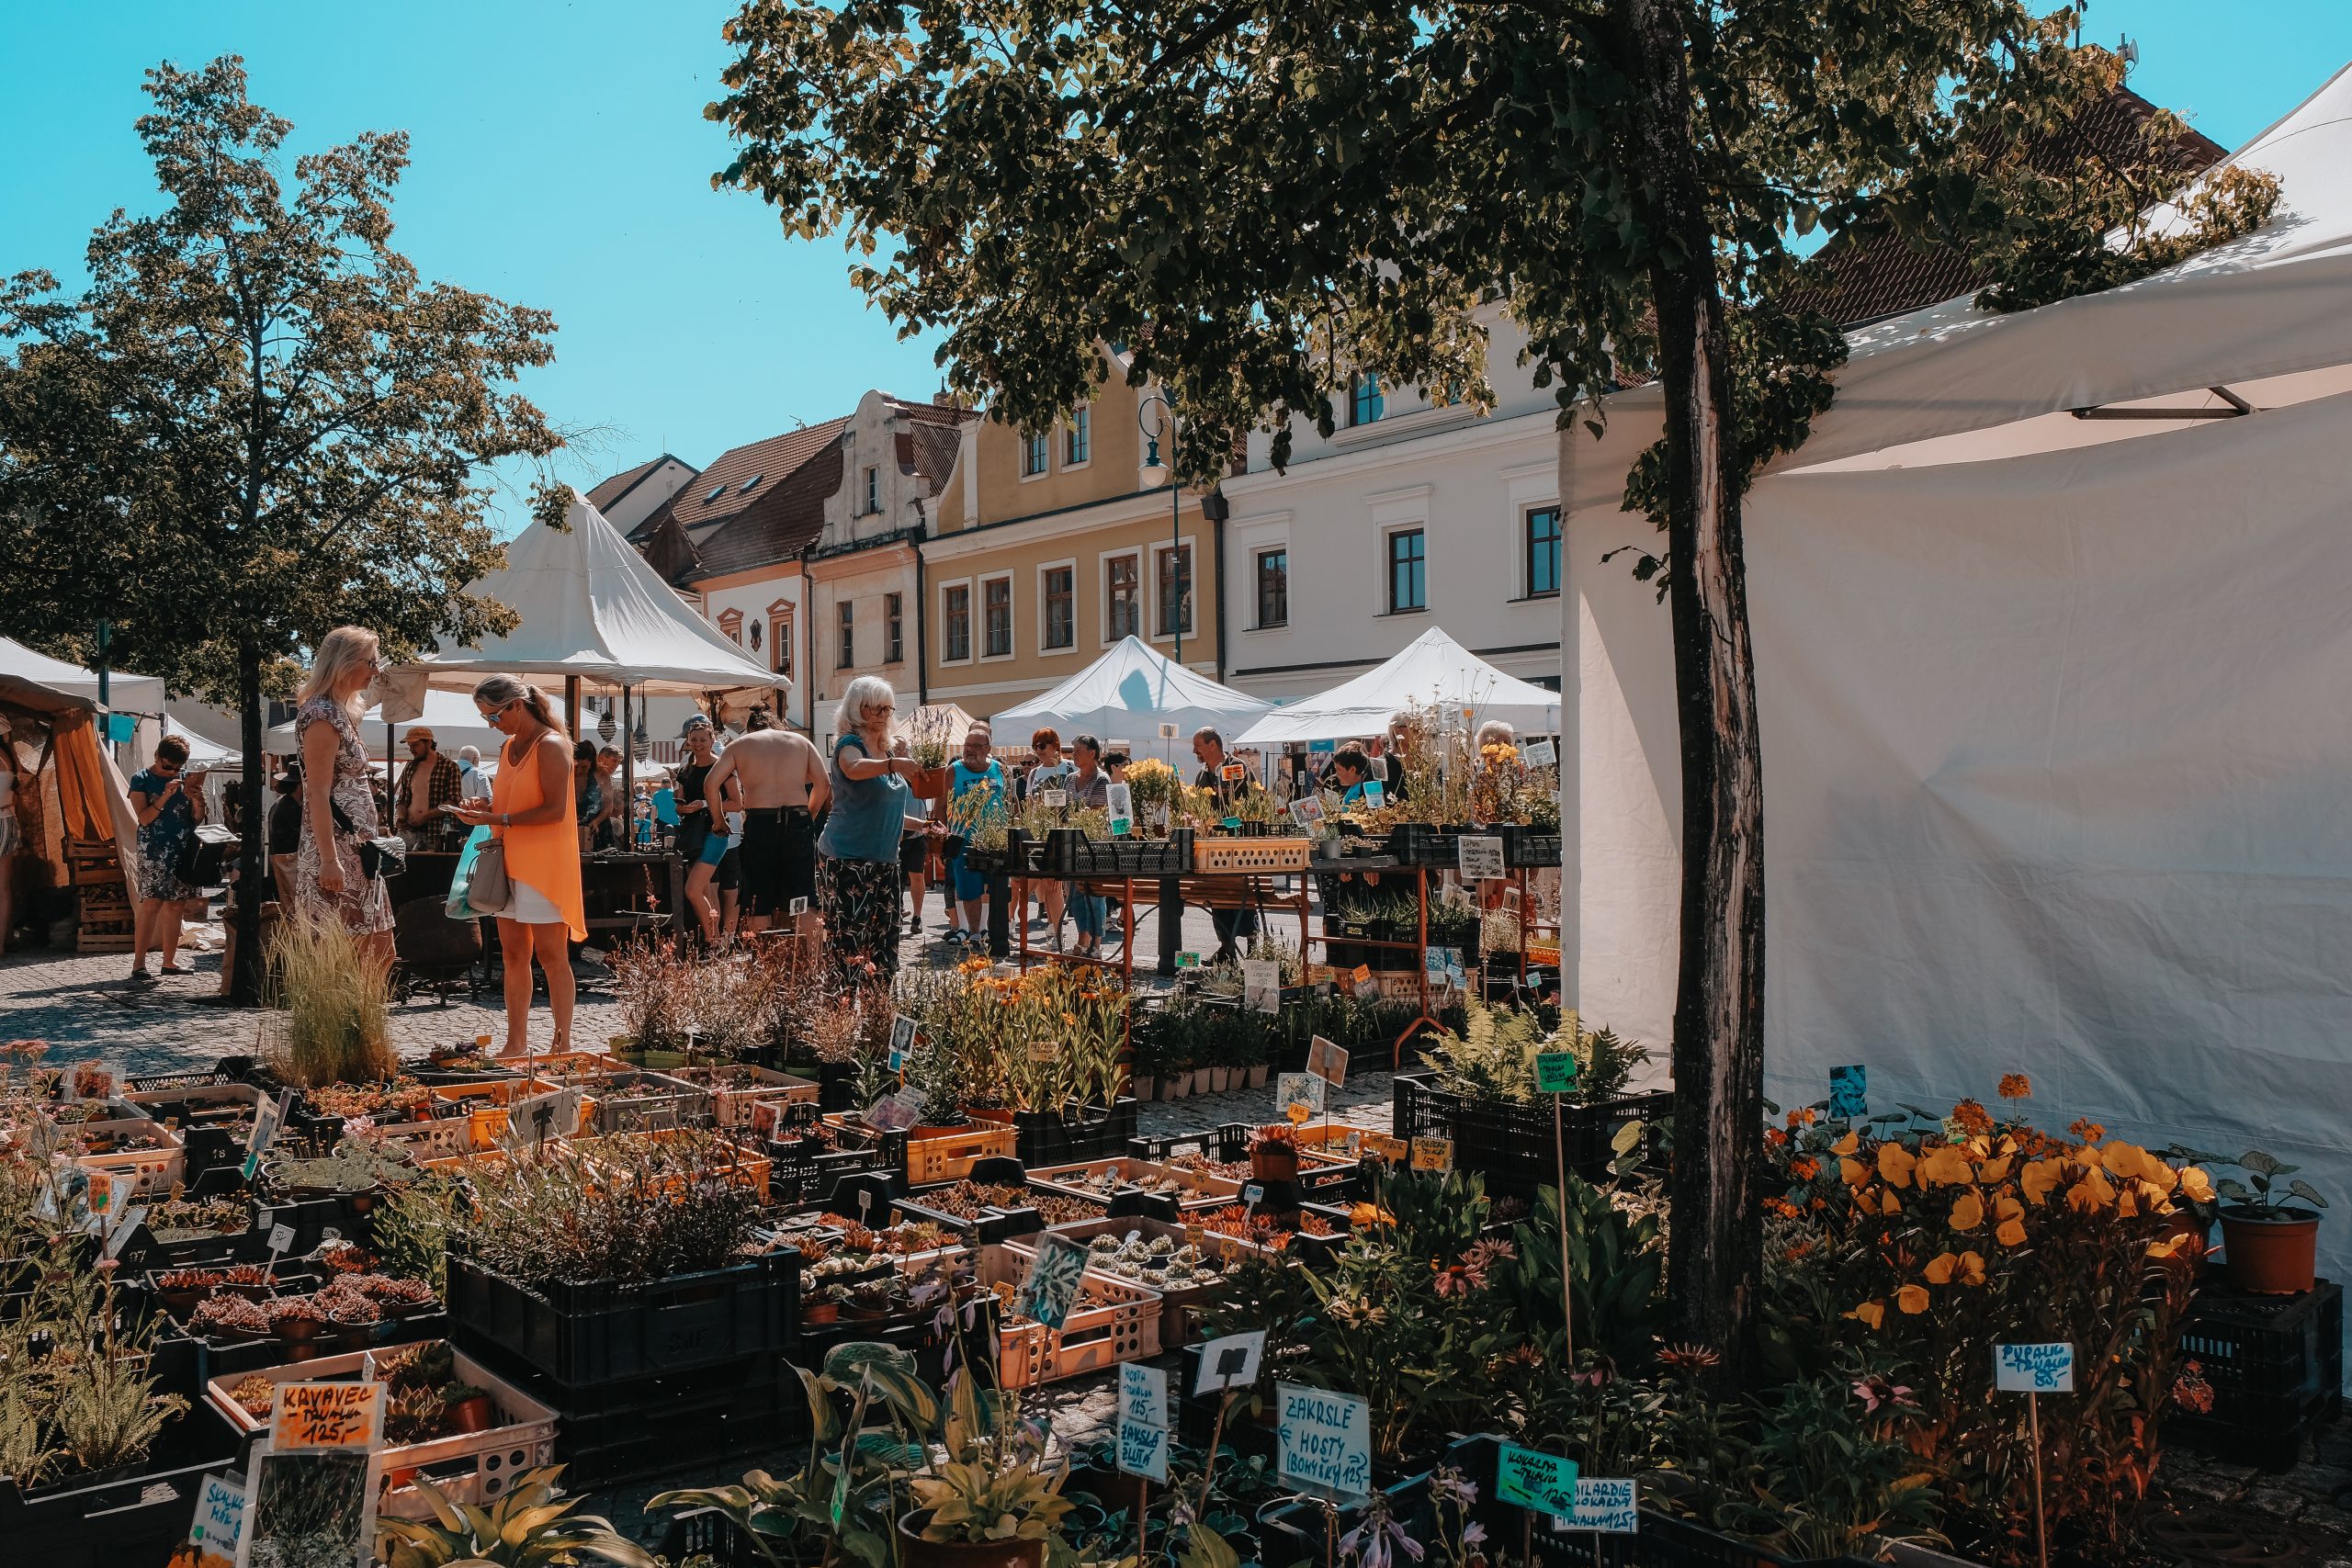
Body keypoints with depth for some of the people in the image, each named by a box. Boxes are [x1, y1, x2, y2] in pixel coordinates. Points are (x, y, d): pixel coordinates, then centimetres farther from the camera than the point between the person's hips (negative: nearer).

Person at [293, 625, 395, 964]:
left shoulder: (341, 712, 18)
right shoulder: (322, 714, -12)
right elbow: (318, 794, -18)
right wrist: (329, 860, -23)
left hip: (356, 853, 10)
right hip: (336, 853, -10)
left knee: (380, 953, 10)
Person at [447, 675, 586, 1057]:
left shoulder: (550, 746, -10)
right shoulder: (508, 748, 16)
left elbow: (554, 809, -17)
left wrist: (500, 819, -19)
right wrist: (487, 808, 4)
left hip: (543, 862, -8)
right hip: (510, 861, 8)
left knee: (550, 954, -5)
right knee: (513, 954, 8)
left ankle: (563, 1044, 0)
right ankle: (516, 1045, 13)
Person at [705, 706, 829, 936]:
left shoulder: (739, 746, 11)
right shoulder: (800, 741, 16)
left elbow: (710, 784, 1)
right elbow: (822, 783, 8)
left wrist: (719, 819, 13)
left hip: (759, 822, -1)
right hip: (798, 821, 1)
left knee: (758, 907, 4)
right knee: (802, 905, 6)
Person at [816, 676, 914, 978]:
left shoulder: (886, 751, 17)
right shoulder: (850, 744, -7)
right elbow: (854, 769, -33)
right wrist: (892, 764, -49)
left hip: (884, 860, 8)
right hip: (847, 859, -8)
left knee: (884, 938, 2)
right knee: (849, 941, -13)